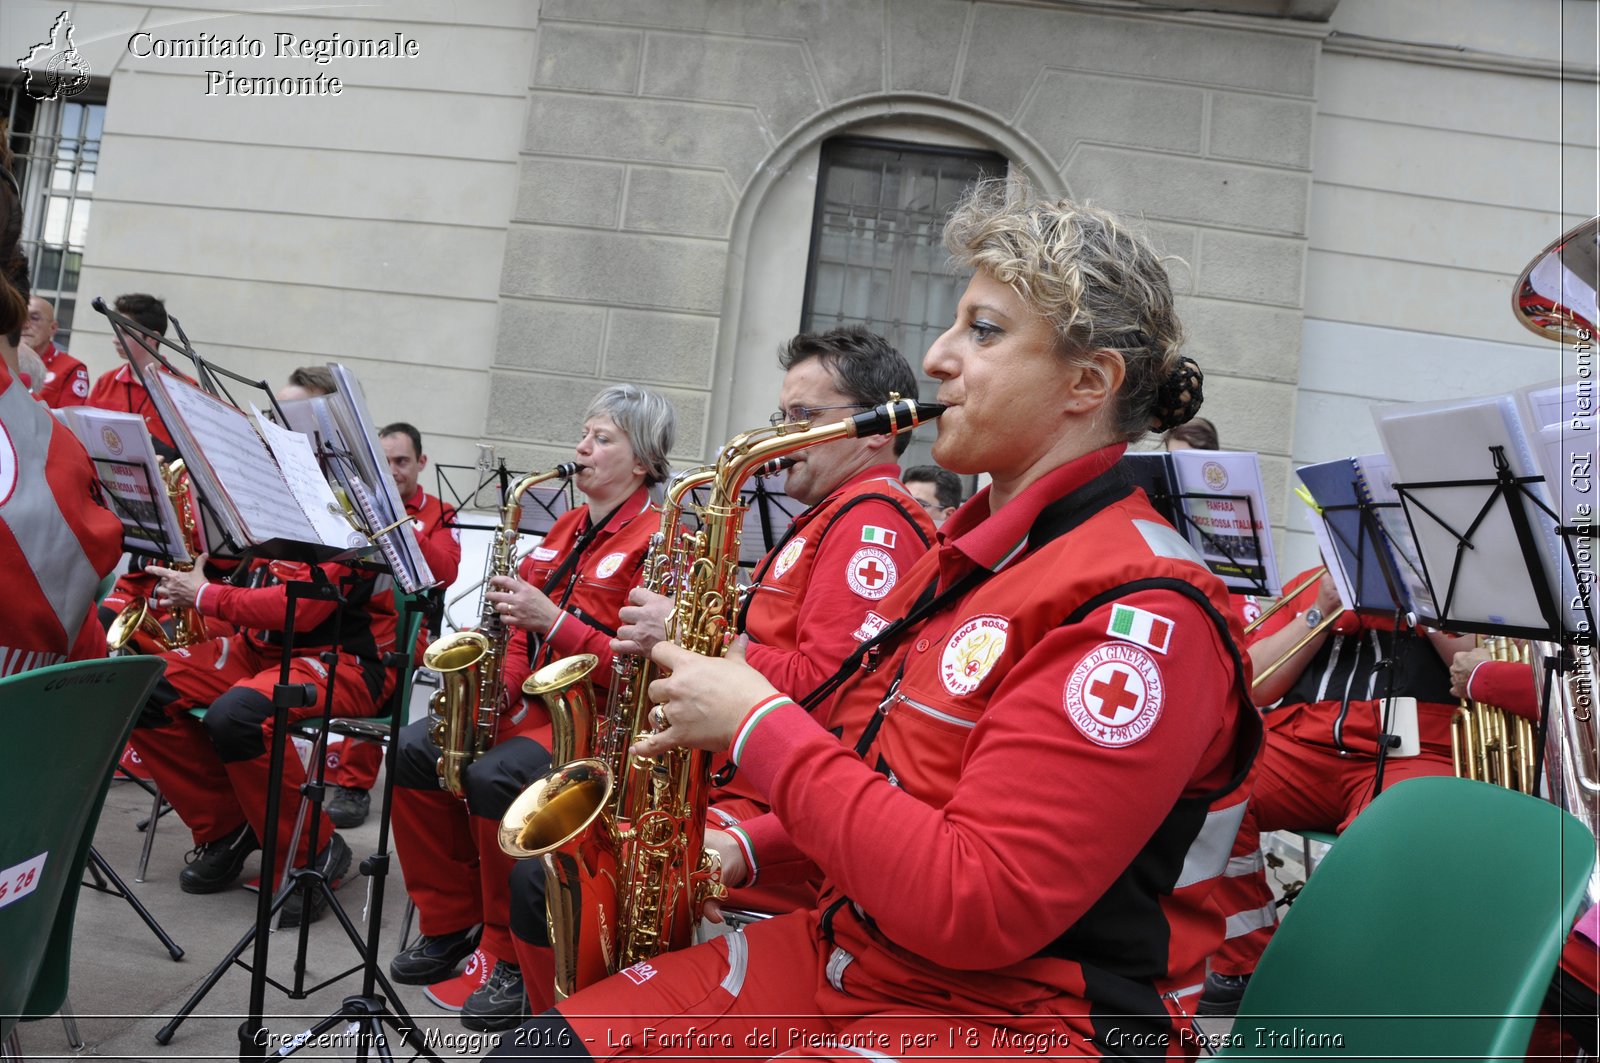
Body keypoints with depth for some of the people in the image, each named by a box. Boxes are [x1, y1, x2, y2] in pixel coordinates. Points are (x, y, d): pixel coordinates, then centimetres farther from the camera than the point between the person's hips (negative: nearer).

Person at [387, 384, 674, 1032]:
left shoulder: (657, 542, -11)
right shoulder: (566, 528, 16)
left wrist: (553, 619, -24)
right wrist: (499, 684, 3)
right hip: (533, 701, 8)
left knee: (493, 777, -31)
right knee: (415, 750, -9)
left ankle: (512, 959, -11)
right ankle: (451, 924, 5)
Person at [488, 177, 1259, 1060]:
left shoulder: (1139, 611, -19)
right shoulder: (962, 556, 10)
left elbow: (974, 910, -24)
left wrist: (759, 723, -18)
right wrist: (752, 853, 3)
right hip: (843, 955, 8)